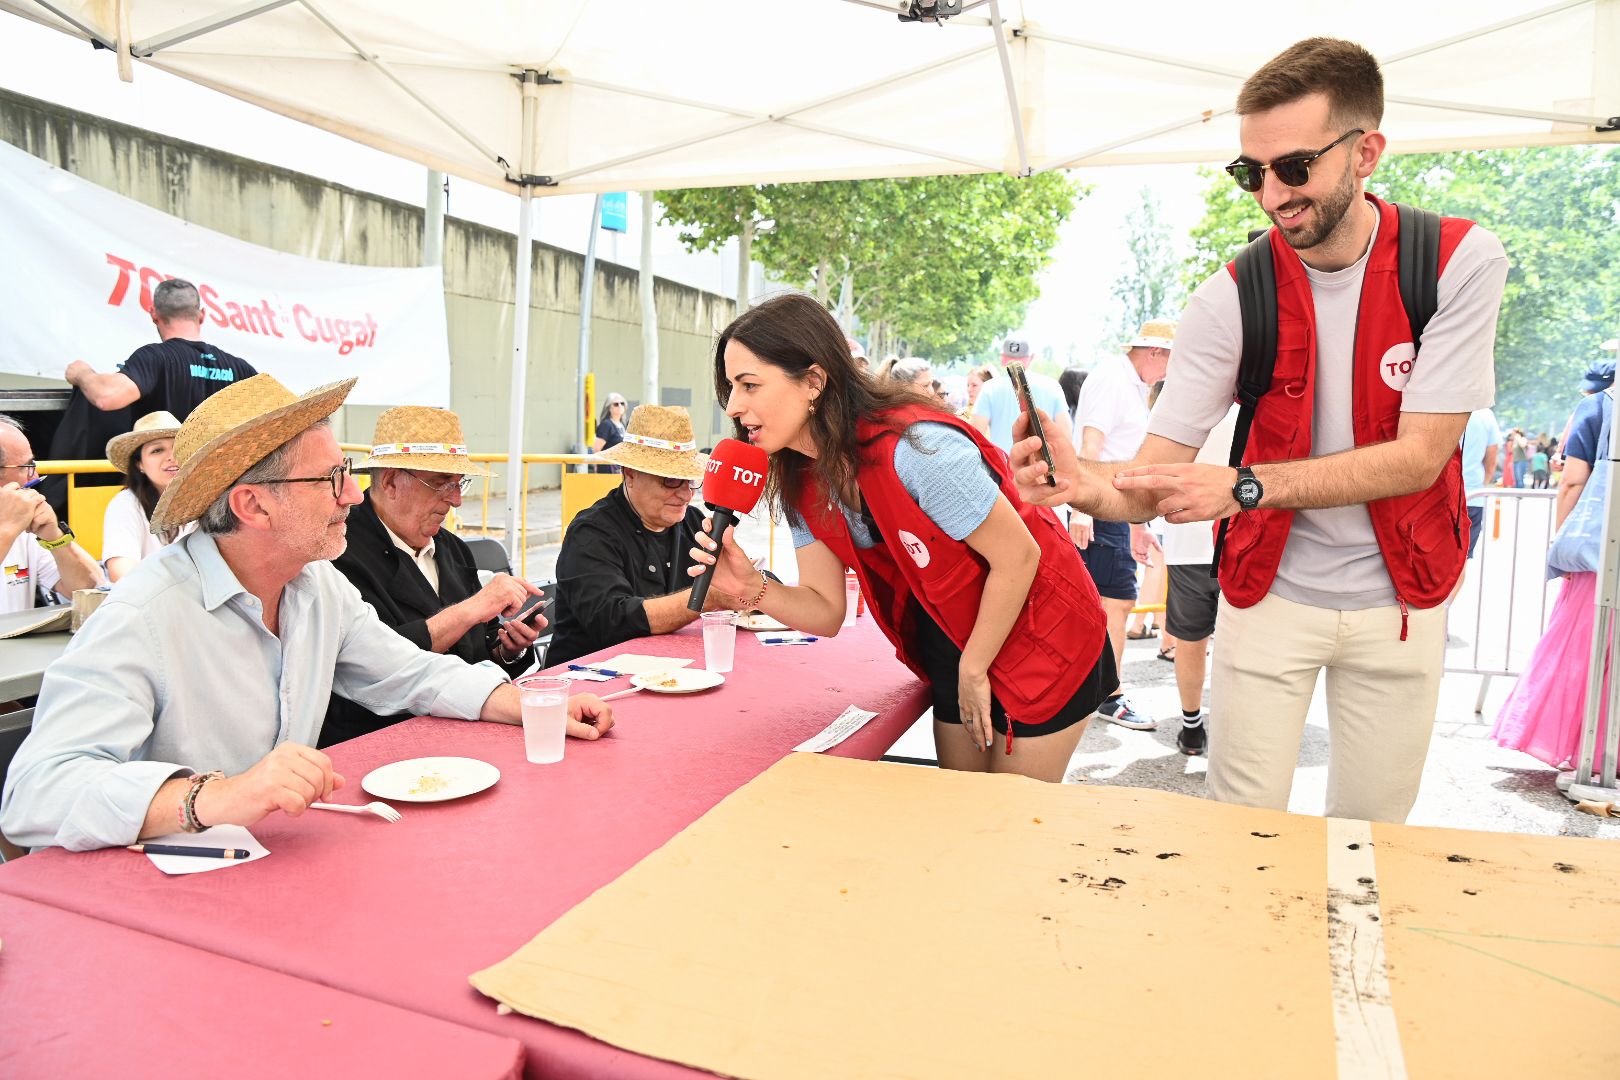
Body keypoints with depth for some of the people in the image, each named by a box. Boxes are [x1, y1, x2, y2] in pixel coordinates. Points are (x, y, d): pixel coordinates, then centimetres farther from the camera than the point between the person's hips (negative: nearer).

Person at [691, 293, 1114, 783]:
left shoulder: (914, 447, -31)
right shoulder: (800, 482, -7)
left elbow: (1017, 557, -24)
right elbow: (826, 610, -5)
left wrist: (973, 670, -14)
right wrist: (754, 588, -25)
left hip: (1042, 635, -7)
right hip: (952, 645, 7)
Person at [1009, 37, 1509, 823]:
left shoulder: (1460, 262, -13)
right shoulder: (1234, 296, -14)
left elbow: (1418, 457, -21)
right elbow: (1150, 484, -17)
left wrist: (1242, 486, -34)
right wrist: (1084, 483, -41)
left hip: (1399, 596, 1)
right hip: (1268, 591, 0)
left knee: (1370, 834, 14)